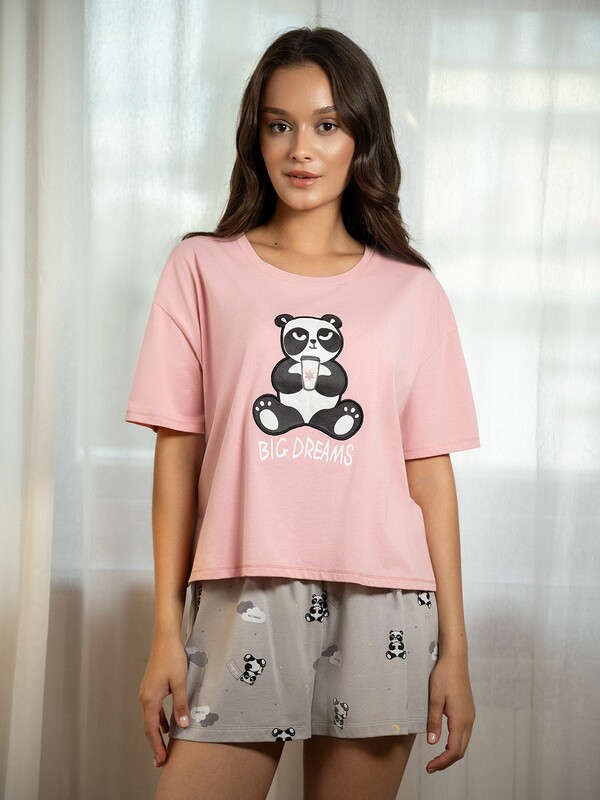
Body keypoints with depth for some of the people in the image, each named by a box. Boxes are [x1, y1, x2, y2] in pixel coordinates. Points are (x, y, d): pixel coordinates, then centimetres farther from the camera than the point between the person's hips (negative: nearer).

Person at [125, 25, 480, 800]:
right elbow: (177, 451, 4)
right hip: (243, 598, 0)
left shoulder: (413, 293, 7)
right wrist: (166, 631, 1)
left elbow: (429, 473, 5)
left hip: (379, 606, 1)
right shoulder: (203, 268, 6)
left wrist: (454, 649, 3)